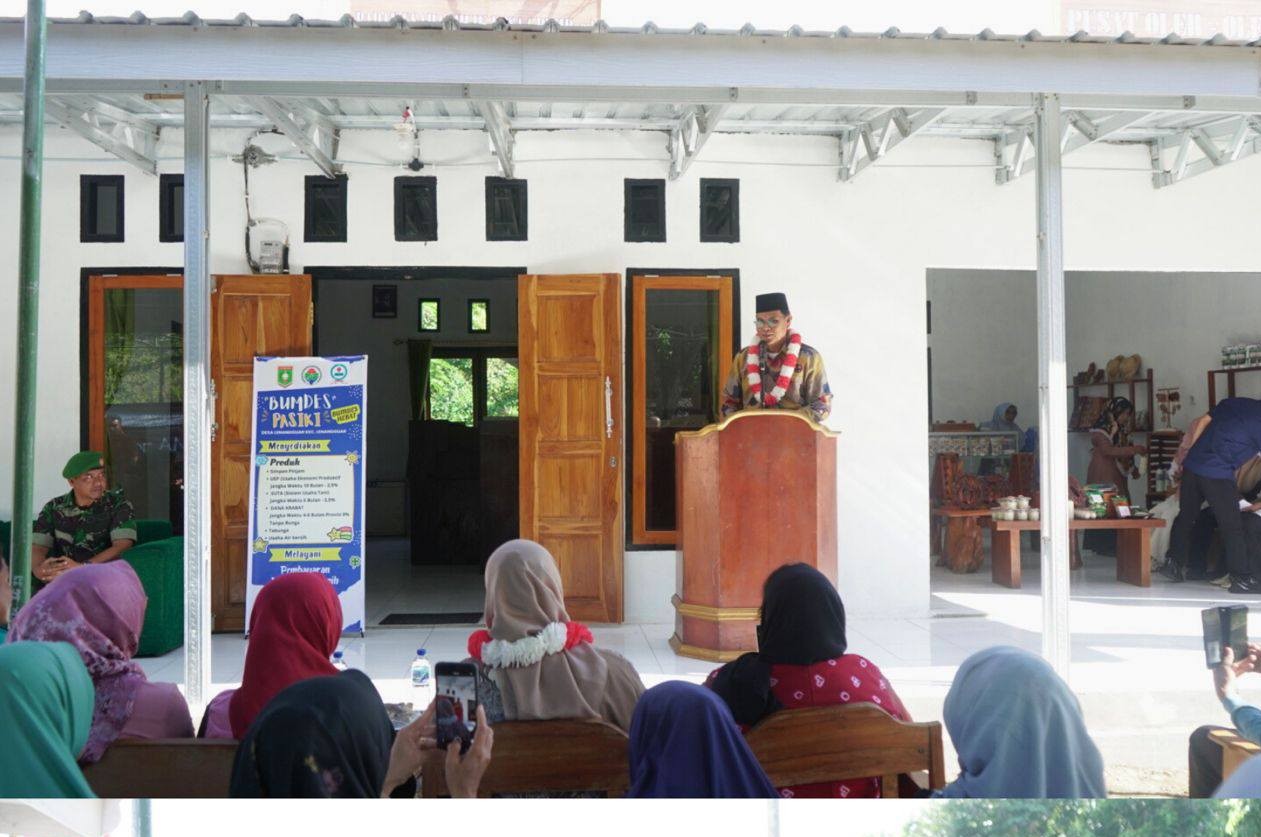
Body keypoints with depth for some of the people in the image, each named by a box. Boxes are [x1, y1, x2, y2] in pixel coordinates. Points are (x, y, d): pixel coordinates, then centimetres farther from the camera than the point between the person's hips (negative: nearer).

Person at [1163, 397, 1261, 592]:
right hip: (1218, 474, -7)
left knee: (1185, 517, 17)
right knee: (1232, 527, 1)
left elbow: (1202, 424, 15)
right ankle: (1241, 578, 5)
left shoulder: (1232, 402, 12)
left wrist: (1187, 458, 19)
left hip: (1192, 465, 7)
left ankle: (1174, 564, 24)